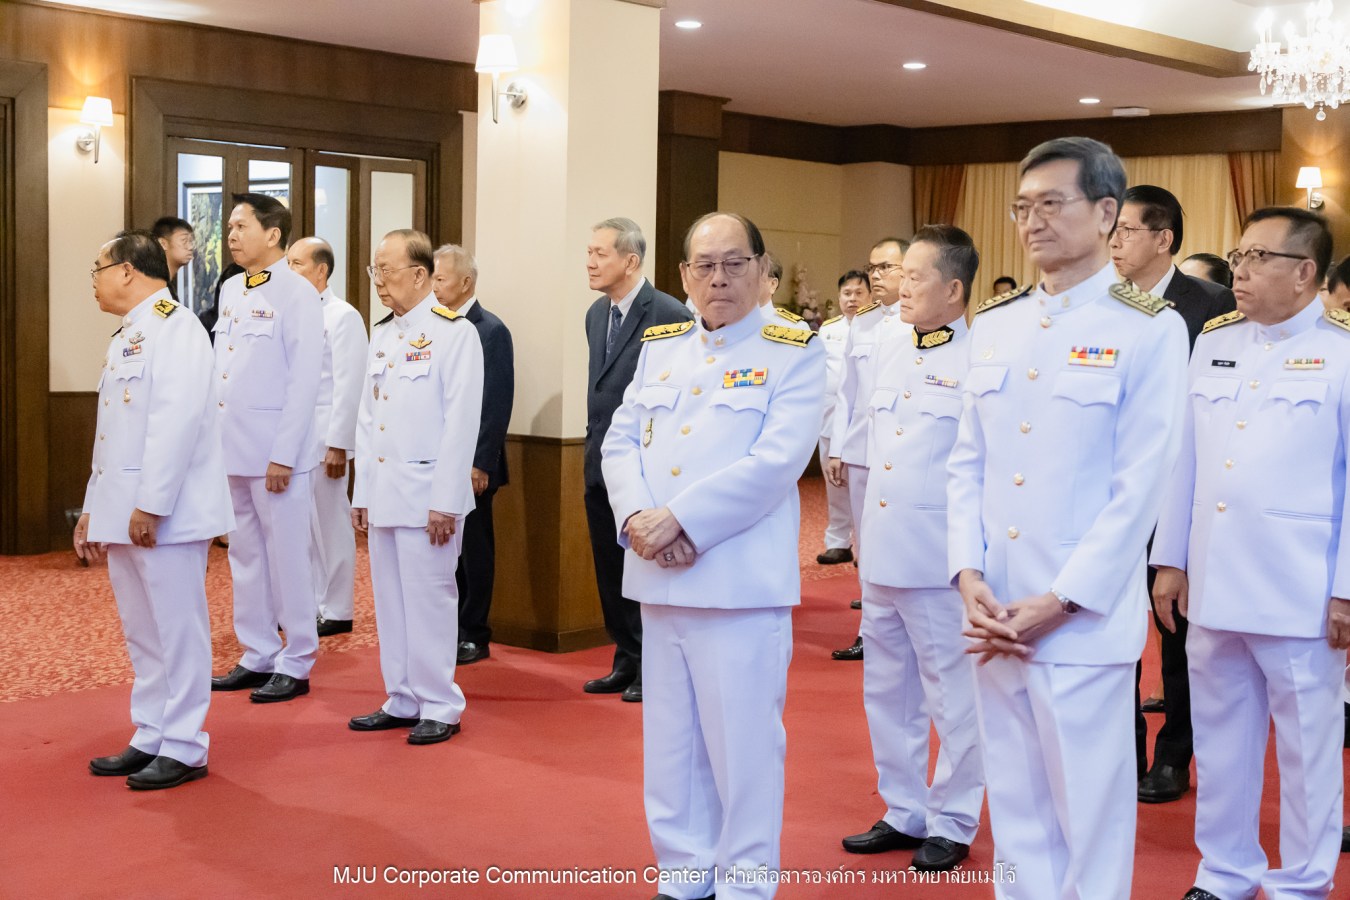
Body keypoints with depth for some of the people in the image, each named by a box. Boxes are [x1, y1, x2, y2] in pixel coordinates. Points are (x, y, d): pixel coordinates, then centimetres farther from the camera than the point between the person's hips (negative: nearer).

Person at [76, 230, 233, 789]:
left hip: (164, 514, -10)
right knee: (142, 633, 14)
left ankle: (183, 749, 6)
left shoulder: (174, 327, -11)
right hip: (123, 512, 10)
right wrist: (94, 509, 19)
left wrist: (151, 505, -23)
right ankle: (150, 739, 23)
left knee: (177, 632, -2)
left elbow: (177, 421, -21)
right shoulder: (127, 335, 20)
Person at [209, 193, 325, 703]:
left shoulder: (297, 295, -9)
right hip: (232, 449, 7)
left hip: (275, 452, -7)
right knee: (245, 556, 13)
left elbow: (304, 380, -13)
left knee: (287, 558, 0)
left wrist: (284, 454, -16)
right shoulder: (231, 291, 13)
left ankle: (294, 666, 9)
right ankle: (257, 657, 23)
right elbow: (220, 369, 17)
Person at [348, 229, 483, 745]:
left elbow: (461, 422, -13)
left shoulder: (454, 332, -8)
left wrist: (445, 501, -17)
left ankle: (439, 708, 8)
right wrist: (361, 493, 13)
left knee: (429, 601, -2)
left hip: (427, 492, -7)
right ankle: (402, 701, 22)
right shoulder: (382, 336, 15)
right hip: (383, 491, 7)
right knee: (390, 601, 11)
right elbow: (368, 420, 17)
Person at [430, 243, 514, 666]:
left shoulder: (490, 331, -9)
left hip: (470, 463, -6)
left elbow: (497, 405, -13)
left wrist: (479, 464, -17)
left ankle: (473, 637, 12)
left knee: (474, 548, 3)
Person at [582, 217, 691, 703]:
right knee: (611, 569, 14)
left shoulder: (669, 315, -14)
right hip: (601, 463, 7)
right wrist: (595, 444, 14)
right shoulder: (597, 313, 10)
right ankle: (627, 662, 26)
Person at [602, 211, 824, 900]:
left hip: (741, 579, -5)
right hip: (659, 576, 5)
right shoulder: (658, 346, 14)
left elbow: (774, 462, -14)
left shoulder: (794, 354, -3)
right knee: (671, 739, 14)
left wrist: (680, 520, -18)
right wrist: (638, 519, -11)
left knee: (742, 741, 1)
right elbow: (621, 443, 8)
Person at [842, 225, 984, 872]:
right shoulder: (893, 358, 12)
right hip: (881, 554, 8)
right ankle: (903, 813, 29)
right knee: (887, 692, 15)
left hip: (941, 562, -8)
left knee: (951, 697, 5)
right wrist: (867, 528, 17)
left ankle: (951, 824, 19)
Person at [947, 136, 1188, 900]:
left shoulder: (1150, 328, -5)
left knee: (1089, 804, 3)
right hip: (996, 611, 5)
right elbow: (968, 462, 11)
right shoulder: (994, 325, 11)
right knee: (1015, 797, 13)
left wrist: (1059, 602, -13)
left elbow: (1141, 485, -10)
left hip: (1085, 616, -5)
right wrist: (968, 574, -3)